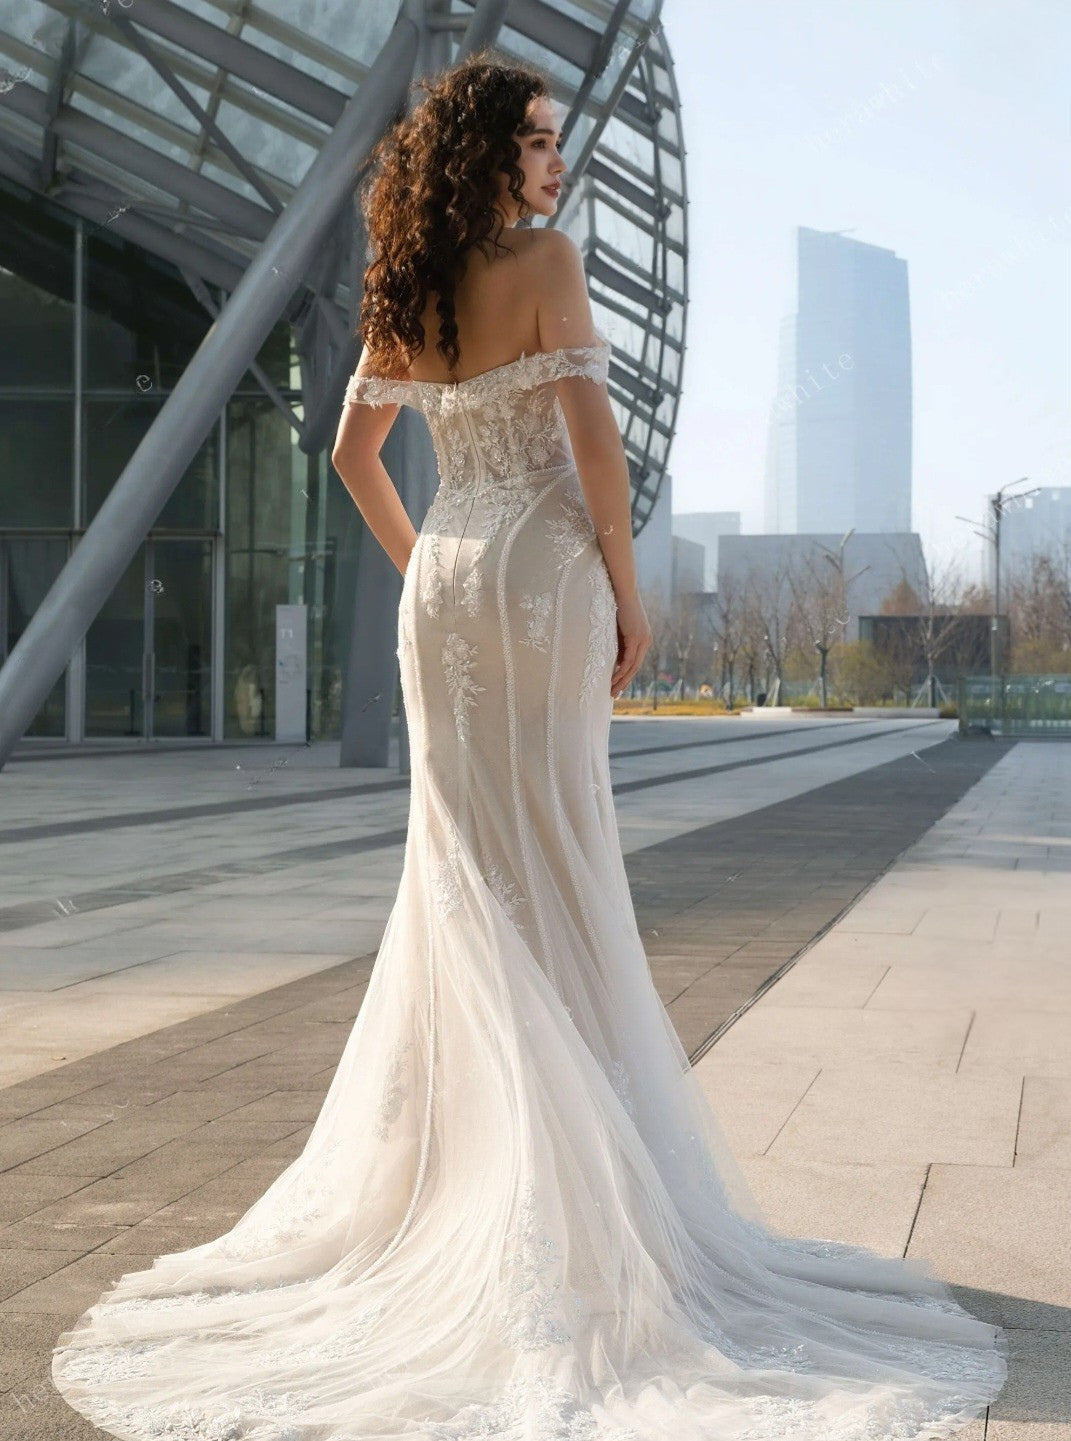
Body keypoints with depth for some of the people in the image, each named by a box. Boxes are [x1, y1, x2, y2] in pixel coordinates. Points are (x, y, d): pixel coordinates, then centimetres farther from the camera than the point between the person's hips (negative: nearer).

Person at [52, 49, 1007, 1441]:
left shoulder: (408, 295, 11)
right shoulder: (545, 259, -9)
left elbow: (354, 452, 16)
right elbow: (592, 439, -15)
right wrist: (628, 591, -7)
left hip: (443, 583, 6)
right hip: (544, 570, -6)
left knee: (461, 864, 10)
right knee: (557, 865, -1)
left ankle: (447, 1152, 15)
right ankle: (569, 1165, 5)